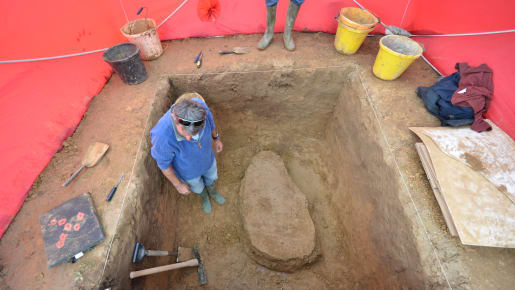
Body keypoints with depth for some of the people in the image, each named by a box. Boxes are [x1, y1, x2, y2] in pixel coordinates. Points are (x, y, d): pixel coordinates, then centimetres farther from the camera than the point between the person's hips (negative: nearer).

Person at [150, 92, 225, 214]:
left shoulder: (200, 106, -38)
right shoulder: (162, 136, -46)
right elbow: (163, 163, -23)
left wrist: (216, 138, 7)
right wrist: (178, 185, -8)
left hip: (207, 159, 3)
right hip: (188, 170, -2)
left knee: (211, 178, 34)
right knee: (198, 187, 32)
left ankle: (213, 192, 71)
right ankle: (204, 197, 70)